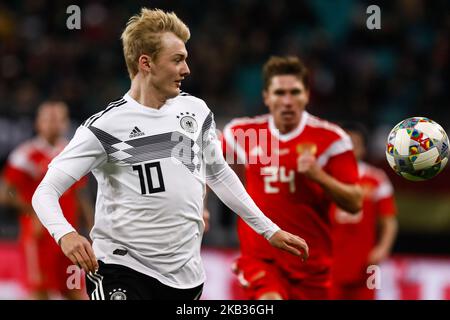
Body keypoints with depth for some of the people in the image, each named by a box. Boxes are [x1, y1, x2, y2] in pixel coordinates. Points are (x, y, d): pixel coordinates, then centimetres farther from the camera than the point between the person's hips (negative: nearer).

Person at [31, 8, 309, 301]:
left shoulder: (196, 110, 8)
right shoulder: (105, 126, -9)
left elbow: (219, 174, 23)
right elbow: (46, 191, -12)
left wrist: (269, 230, 24)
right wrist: (65, 233, -32)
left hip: (186, 276, 5)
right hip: (122, 268, -5)